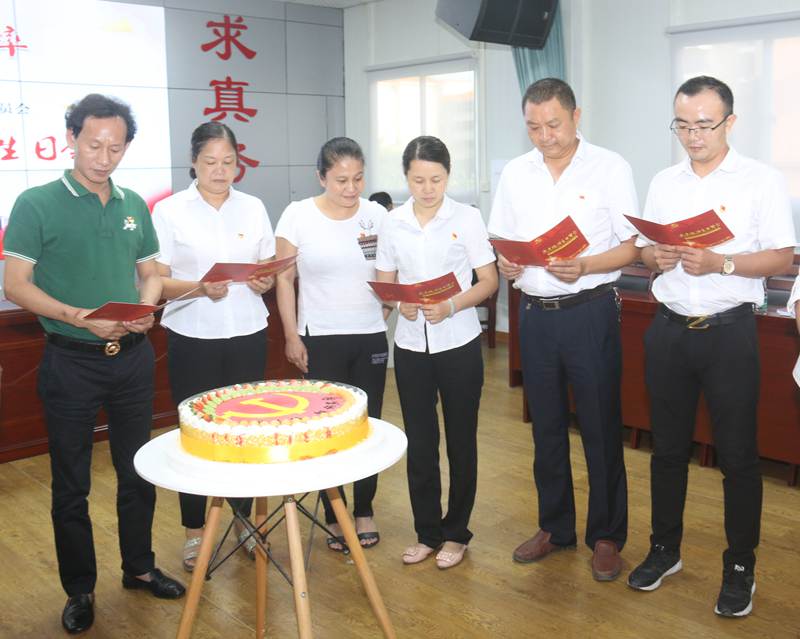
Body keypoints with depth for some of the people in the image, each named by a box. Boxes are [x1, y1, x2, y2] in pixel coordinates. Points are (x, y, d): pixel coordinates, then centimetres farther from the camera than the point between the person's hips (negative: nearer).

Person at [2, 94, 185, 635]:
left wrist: (145, 308, -7)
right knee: (71, 485, 8)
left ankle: (139, 568, 34)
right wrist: (75, 316, -23)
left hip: (133, 357, 4)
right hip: (72, 361, -4)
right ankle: (80, 590, 24)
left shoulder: (134, 205, 6)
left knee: (138, 473, 15)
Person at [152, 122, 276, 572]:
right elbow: (157, 281, -5)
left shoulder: (254, 208, 7)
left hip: (248, 336, 2)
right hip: (193, 340, -2)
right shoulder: (169, 211, -2)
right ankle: (195, 531, 20)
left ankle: (244, 521, 23)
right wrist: (200, 288, -22)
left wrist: (266, 282, -10)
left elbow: (271, 269, 12)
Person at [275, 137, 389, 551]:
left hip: (371, 336, 2)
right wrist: (291, 336, -3)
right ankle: (333, 515, 18)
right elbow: (285, 278, 0)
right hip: (320, 338, -2)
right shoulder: (298, 215, -3)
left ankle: (364, 510, 24)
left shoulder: (377, 215, 2)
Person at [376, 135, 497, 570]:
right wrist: (400, 303, -14)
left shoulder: (467, 218, -5)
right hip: (410, 345, 2)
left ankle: (456, 533, 24)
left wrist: (451, 306, -21)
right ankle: (428, 532, 24)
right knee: (419, 442, 9)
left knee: (461, 440, 8)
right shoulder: (393, 224, 2)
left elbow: (488, 281, -5)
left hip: (458, 343, -2)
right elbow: (384, 283, 8)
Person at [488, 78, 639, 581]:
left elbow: (632, 246, -6)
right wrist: (505, 263, -9)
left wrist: (584, 267, -22)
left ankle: (606, 535, 19)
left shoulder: (610, 168, -4)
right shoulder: (515, 173, 8)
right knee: (546, 427, 13)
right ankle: (555, 527, 28)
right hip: (536, 313, 4)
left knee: (601, 427, 3)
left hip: (590, 310, -4)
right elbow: (501, 240, 13)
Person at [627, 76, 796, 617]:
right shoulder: (663, 184, 10)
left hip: (729, 332, -4)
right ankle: (665, 548, 30)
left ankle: (740, 567, 20)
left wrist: (720, 262, -21)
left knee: (738, 455, 5)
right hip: (669, 329, 4)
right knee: (668, 448, 13)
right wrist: (655, 257, -10)